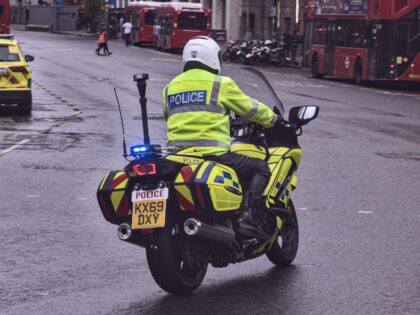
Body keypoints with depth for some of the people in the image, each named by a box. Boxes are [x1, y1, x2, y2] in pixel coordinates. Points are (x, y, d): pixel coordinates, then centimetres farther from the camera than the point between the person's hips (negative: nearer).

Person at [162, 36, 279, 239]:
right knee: (260, 169, 6)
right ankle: (247, 218, -10)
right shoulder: (221, 84, 0)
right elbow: (250, 108, 9)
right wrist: (272, 119, 27)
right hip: (211, 153, -6)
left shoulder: (170, 88, 16)